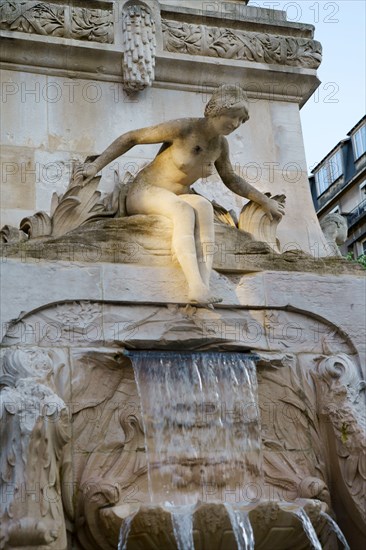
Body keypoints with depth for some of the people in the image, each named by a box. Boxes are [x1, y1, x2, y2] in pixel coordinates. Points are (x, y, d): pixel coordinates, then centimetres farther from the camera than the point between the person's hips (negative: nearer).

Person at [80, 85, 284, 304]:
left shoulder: (220, 143, 2)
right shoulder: (183, 128, -18)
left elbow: (231, 179, 20)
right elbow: (131, 138, -11)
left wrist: (264, 200, 16)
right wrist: (96, 165, -17)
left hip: (178, 199, 5)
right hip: (146, 193, -5)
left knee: (204, 206, -33)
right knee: (185, 210, -39)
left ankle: (204, 286, -49)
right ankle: (197, 286, -54)